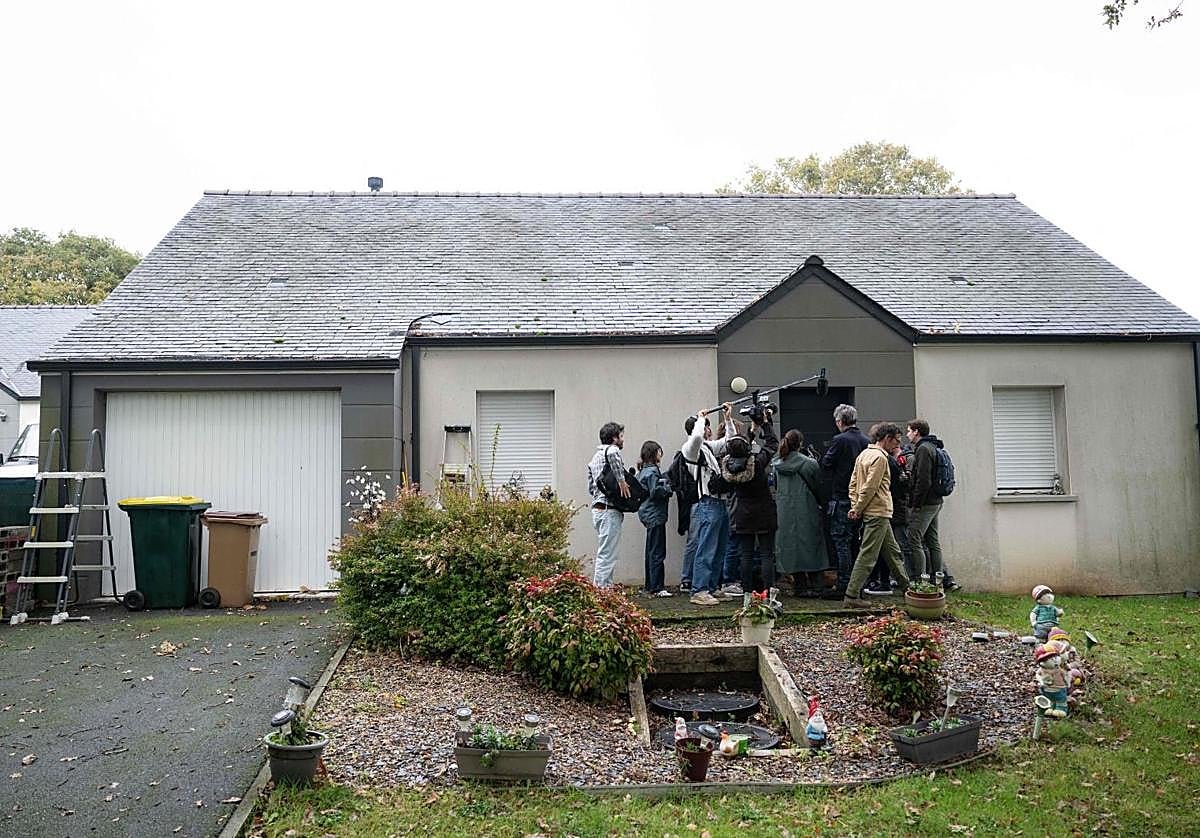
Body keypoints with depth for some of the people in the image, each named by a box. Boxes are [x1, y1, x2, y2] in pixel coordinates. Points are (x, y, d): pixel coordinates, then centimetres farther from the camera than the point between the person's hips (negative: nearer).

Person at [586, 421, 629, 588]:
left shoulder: (596, 456, 20)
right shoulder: (612, 450, -7)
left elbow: (591, 487, 21)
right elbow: (613, 454, -34)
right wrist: (621, 481, -26)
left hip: (598, 508, 10)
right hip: (609, 510, -10)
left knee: (605, 552, 15)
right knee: (607, 554, -9)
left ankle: (606, 586, 18)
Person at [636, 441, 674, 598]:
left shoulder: (644, 470, 16)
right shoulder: (652, 471, -15)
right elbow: (655, 491, -22)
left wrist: (665, 485, 9)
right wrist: (668, 488, -8)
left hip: (649, 515, 11)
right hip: (655, 515, -11)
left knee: (651, 552, 15)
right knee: (657, 553, -8)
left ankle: (650, 585, 20)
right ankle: (656, 588, -7)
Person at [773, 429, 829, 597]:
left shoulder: (776, 464, -1)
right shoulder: (809, 464, -10)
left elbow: (775, 489, 8)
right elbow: (818, 488, -2)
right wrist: (821, 504, 13)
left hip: (785, 513, 3)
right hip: (807, 512, -3)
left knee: (791, 547, 9)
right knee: (811, 545, 6)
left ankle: (799, 587, 11)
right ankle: (814, 586, 5)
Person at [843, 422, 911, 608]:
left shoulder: (864, 454, 14)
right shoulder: (879, 457, -16)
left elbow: (853, 483, 13)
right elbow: (869, 487, -20)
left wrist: (855, 506, 6)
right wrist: (858, 509, -11)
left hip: (879, 514, 10)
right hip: (878, 513, -10)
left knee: (893, 551, 18)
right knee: (867, 555, -8)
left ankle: (907, 586, 29)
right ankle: (852, 595, -7)